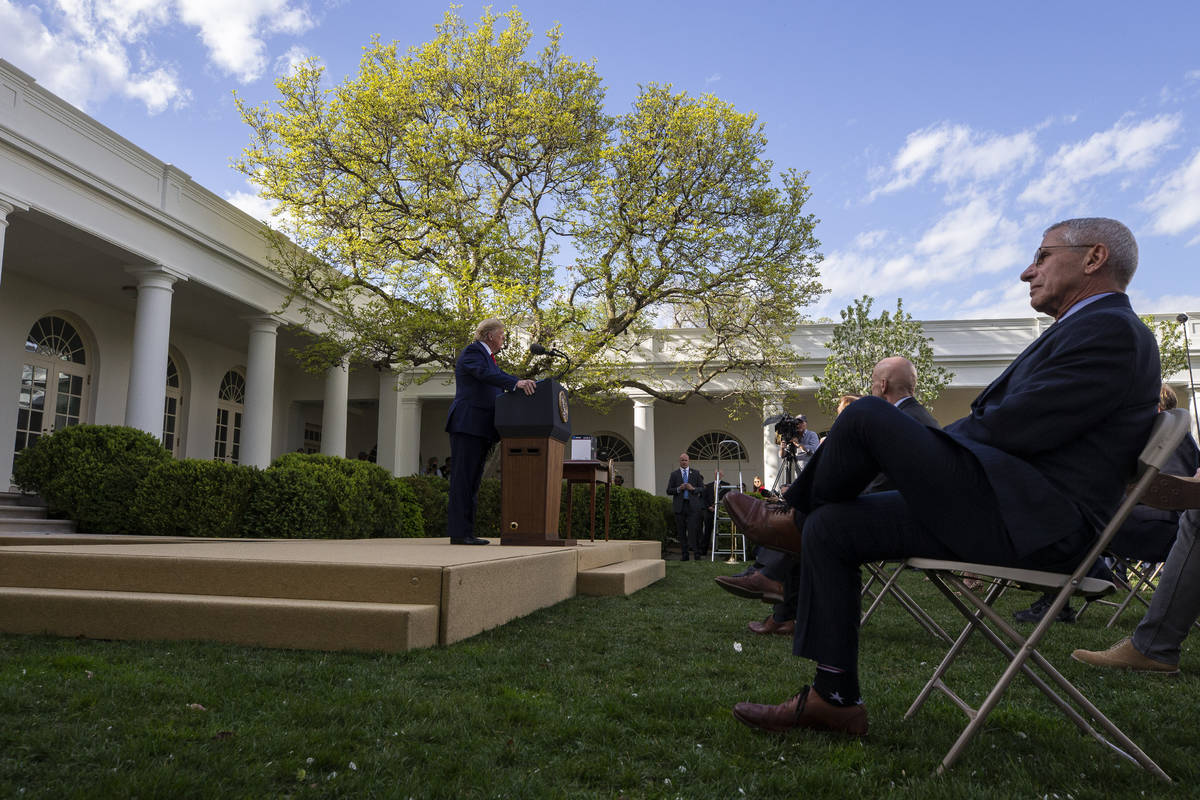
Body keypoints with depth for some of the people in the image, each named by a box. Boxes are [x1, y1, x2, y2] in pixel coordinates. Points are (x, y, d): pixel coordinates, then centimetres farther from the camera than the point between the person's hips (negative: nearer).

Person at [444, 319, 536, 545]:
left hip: (481, 429, 10)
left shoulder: (487, 356, 25)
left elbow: (502, 377, 20)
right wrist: (517, 383, -39)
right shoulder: (472, 351, -7)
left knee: (473, 481, 8)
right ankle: (459, 532, -10)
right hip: (467, 424, -10)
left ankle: (467, 532, 10)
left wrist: (529, 385, 4)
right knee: (463, 479, -10)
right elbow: (485, 373, -25)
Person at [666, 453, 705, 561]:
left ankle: (696, 552, -5)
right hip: (679, 506, 1)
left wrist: (693, 488, -8)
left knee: (693, 529, -11)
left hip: (693, 505, -1)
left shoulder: (696, 473, 12)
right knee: (681, 531, 1)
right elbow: (668, 490, 7)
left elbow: (702, 489, 9)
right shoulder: (674, 474, 11)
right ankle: (684, 554, 6)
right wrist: (678, 489, -10)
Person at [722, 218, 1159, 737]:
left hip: (1036, 526, -10)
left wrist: (915, 449, -2)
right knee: (830, 528, 0)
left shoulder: (1111, 330, -9)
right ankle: (834, 698, 5)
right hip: (1005, 509, 10)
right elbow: (997, 423, 20)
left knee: (867, 416, -19)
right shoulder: (1084, 330, 24)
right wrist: (910, 459, 9)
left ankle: (793, 520, 7)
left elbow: (1008, 427, -18)